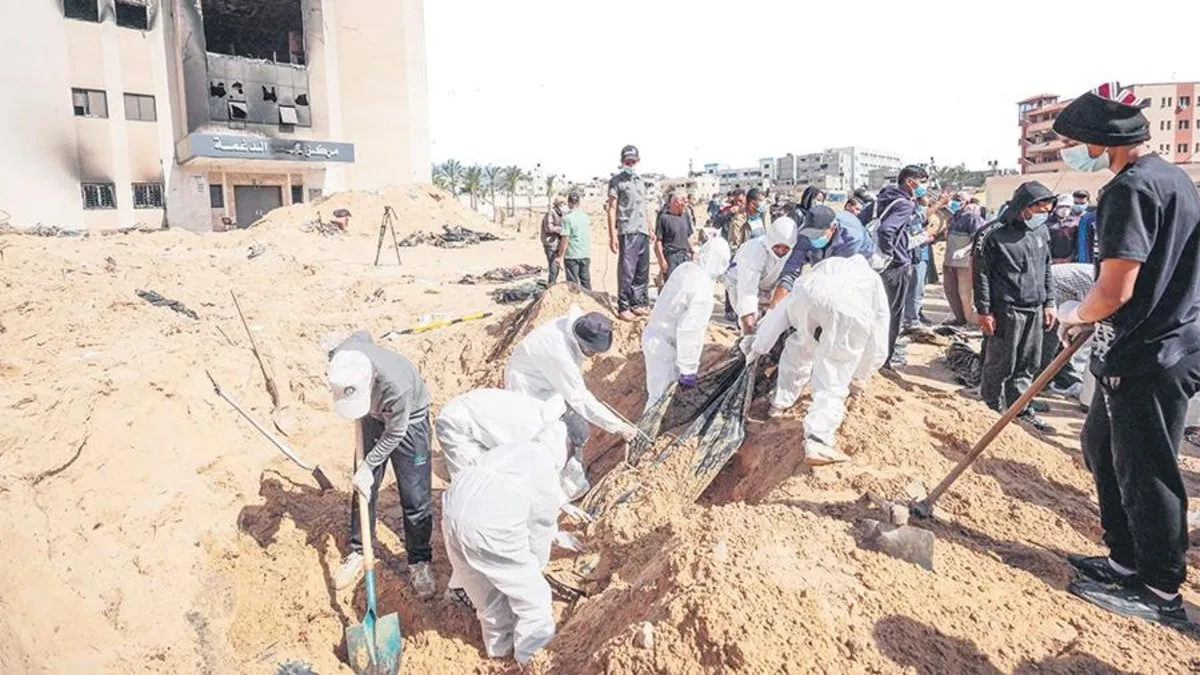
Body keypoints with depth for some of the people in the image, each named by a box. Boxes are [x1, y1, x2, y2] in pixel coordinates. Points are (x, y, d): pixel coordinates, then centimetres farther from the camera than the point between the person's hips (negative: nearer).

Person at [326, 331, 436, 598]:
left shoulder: (397, 386, -44)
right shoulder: (341, 358, -30)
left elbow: (394, 434, -25)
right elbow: (362, 334, -3)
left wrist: (368, 466, -16)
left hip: (408, 420, -5)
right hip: (374, 417, 5)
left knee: (415, 497, 0)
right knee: (363, 489, 12)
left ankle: (420, 561, 19)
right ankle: (359, 551, 31)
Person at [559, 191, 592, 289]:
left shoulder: (567, 218, -12)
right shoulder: (586, 217, 5)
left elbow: (565, 240, -13)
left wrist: (560, 256, -7)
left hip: (572, 255, -5)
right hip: (586, 255, 5)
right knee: (586, 281, 13)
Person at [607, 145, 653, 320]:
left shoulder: (640, 181, 20)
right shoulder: (616, 181, 2)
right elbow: (612, 208, -4)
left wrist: (650, 230, 17)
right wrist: (612, 235, -12)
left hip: (643, 233, 6)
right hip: (627, 233, -6)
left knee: (642, 272, 8)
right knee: (626, 271, -8)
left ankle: (637, 303, 17)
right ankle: (623, 307, -1)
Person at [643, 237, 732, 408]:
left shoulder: (685, 267, -1)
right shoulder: (702, 290, -24)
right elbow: (689, 332, -26)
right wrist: (688, 369, -20)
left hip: (655, 335, 9)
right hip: (664, 345, -9)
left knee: (658, 391, 21)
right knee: (661, 396, 3)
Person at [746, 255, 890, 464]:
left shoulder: (824, 268, 46)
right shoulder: (874, 281, 42)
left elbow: (778, 313, 39)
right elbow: (878, 347, 39)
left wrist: (758, 348, 47)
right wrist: (860, 377, 54)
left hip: (808, 293, 2)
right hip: (851, 309, -2)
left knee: (798, 349, 32)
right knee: (832, 383, 8)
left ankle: (780, 403, 41)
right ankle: (817, 443, -6)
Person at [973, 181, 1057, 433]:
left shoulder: (1041, 232, 11)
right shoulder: (997, 237, -10)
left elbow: (1047, 269, 19)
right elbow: (982, 274, -9)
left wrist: (1048, 303, 15)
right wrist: (984, 311, -12)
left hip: (1035, 310, 6)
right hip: (1007, 311, -6)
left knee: (1028, 364, 12)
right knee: (1001, 365, 1)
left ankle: (1021, 410, 23)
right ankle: (993, 410, 14)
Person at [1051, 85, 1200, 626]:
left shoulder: (1131, 187, -20)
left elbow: (1114, 293, -25)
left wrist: (1075, 314, -5)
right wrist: (1087, 313, 17)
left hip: (1148, 358, -10)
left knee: (1145, 472, 3)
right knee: (1102, 448, 20)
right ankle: (1127, 559, 34)